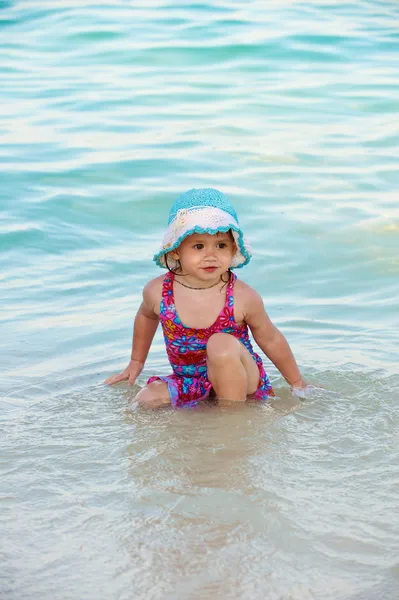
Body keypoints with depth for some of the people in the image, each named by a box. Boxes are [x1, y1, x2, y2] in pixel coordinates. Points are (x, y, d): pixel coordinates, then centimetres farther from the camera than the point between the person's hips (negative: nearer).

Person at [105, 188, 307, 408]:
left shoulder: (243, 297, -20)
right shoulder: (158, 291, -13)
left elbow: (271, 340, -3)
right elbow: (146, 317, 14)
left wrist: (298, 384, 8)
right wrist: (136, 362, 26)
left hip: (240, 379, -1)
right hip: (189, 382, 1)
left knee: (222, 344, -32)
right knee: (147, 398, -23)